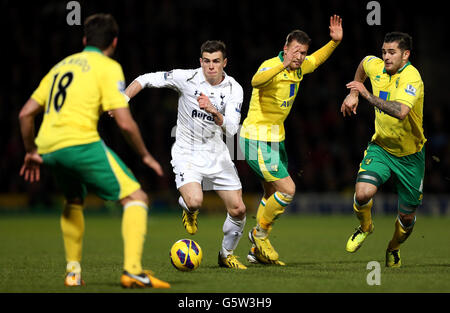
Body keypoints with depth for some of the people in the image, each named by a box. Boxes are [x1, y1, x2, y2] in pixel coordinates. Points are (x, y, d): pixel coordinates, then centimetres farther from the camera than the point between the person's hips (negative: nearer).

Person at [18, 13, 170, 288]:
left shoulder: (62, 66, 24)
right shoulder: (108, 67, 4)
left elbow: (26, 113, 22)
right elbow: (125, 122, -5)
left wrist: (32, 152, 34)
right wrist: (145, 155, 9)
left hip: (48, 148, 7)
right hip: (80, 142, -7)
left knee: (74, 201, 32)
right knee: (136, 198, -1)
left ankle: (73, 271, 25)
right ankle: (133, 270, -18)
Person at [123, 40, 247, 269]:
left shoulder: (234, 89, -6)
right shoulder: (187, 78, -12)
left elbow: (231, 129, -16)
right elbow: (146, 80, -8)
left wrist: (213, 111, -34)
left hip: (216, 154, 3)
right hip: (187, 153, -3)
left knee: (238, 210, -2)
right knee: (195, 201, -29)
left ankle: (227, 255, 24)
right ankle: (188, 208, 11)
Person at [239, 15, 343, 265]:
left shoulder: (299, 68, 3)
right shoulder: (271, 66, -21)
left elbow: (318, 58, 25)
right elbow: (256, 81, -45)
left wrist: (335, 41, 9)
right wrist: (283, 64, -55)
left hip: (276, 139, 9)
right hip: (257, 139, -9)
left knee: (273, 195, 14)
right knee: (287, 189, -13)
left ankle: (257, 251, 24)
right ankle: (260, 233, 8)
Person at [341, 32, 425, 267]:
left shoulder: (411, 78, -24)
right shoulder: (376, 67, -5)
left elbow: (400, 112, -42)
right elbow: (363, 63, 23)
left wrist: (368, 95, -37)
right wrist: (353, 94, 19)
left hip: (410, 156, -3)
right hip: (380, 147, 3)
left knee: (407, 217, 8)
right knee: (363, 193, -23)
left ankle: (393, 248, 41)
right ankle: (365, 228, 10)